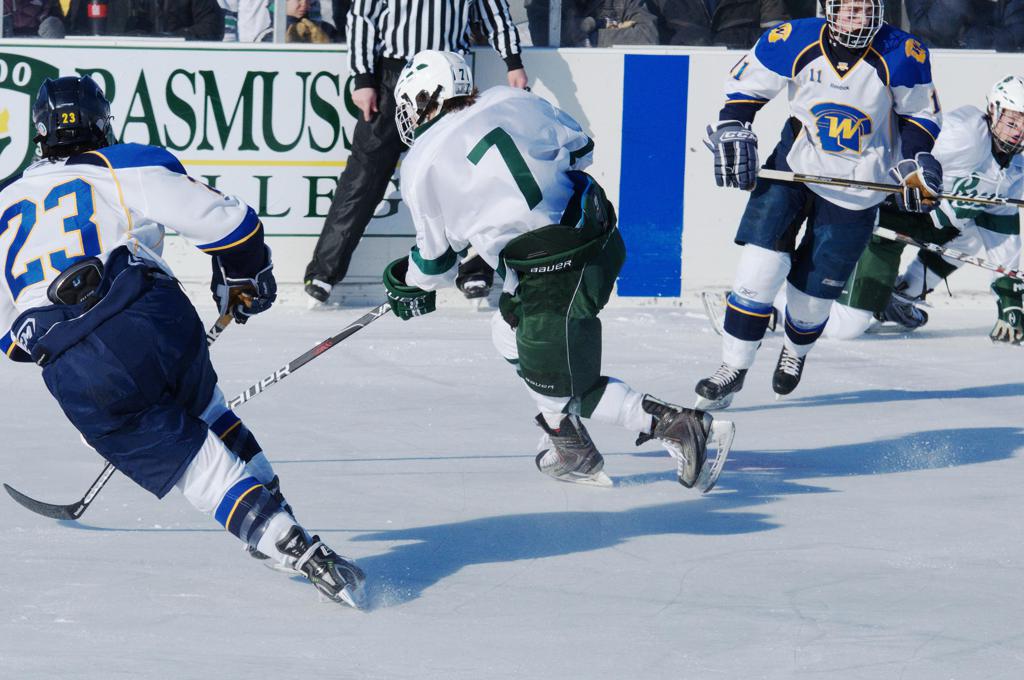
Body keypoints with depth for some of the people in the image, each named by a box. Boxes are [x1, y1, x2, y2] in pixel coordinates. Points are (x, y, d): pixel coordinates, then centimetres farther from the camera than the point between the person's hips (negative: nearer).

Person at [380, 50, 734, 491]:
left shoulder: (422, 167, -5)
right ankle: (571, 452, 30)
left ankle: (682, 427, -7)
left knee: (561, 388, 3)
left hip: (555, 269, -8)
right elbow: (579, 148, 16)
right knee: (511, 334, 26)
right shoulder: (510, 101, 6)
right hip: (601, 232, 8)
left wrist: (408, 285, 28)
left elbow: (437, 259, 6)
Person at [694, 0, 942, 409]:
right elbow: (744, 85, 2)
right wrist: (732, 135, -9)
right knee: (762, 262, -16)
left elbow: (920, 112, 2)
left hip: (855, 189, 0)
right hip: (794, 165, 0)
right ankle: (733, 368, -4)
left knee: (814, 289, 5)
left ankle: (796, 351, 41)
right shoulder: (794, 42, -15)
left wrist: (915, 167, -7)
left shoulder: (902, 55, -14)